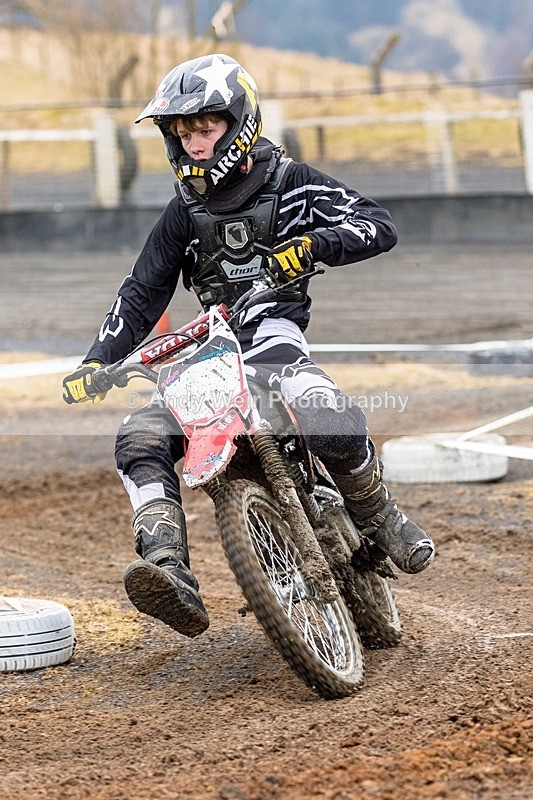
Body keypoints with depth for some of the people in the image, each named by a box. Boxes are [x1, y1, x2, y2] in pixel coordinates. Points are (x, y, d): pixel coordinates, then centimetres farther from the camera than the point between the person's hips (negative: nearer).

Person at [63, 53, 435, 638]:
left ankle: (380, 519, -2)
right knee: (139, 440, -21)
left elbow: (379, 226, -6)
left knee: (335, 426, -33)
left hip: (275, 336, -4)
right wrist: (99, 361, 4)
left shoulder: (289, 183, 3)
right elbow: (143, 292, 17)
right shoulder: (184, 212, 15)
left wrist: (313, 245, -24)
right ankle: (170, 575, -34)